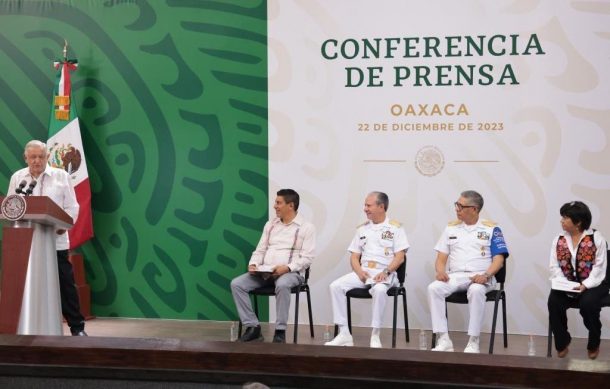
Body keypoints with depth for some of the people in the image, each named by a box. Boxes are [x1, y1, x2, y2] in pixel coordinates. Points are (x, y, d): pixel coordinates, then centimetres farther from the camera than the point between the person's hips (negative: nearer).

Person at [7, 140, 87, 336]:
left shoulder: (61, 176, 4)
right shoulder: (17, 178, 10)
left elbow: (72, 207, 3)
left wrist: (64, 225, -14)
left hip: (55, 240, -2)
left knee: (65, 284, -1)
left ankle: (77, 327, 7)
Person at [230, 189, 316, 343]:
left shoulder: (306, 227, 0)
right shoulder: (271, 225, 18)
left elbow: (306, 258, -8)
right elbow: (260, 250, 18)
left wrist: (287, 268, -23)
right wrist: (253, 264, -4)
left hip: (291, 272, -6)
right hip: (264, 272, 6)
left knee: (282, 285, -41)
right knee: (236, 284, -17)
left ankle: (280, 332, -30)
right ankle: (253, 328, -14)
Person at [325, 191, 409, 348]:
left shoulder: (395, 228, 4)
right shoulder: (362, 229, 18)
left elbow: (400, 257, -4)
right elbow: (354, 257, 14)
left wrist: (386, 272, -20)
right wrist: (360, 271, -7)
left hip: (385, 274, -5)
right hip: (363, 272, 5)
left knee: (379, 289, -39)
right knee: (336, 286, -19)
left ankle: (375, 335, -28)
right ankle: (344, 333, -18)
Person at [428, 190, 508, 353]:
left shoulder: (491, 229, 6)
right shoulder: (451, 228, 16)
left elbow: (499, 259, -2)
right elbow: (441, 258, 14)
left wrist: (486, 275, -20)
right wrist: (440, 271, -9)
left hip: (480, 277, -3)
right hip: (455, 276, 4)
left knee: (476, 290, -39)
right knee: (433, 288, -28)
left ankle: (473, 342, -31)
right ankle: (443, 340, -27)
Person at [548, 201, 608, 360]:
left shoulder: (596, 238, -6)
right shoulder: (558, 240, 6)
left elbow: (599, 268, -10)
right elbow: (554, 266, 1)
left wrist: (585, 285, -23)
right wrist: (564, 284, -17)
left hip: (591, 284, -3)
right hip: (566, 284, 3)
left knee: (588, 303, -34)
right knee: (554, 302, -27)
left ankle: (594, 344, -4)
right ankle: (562, 343, -3)